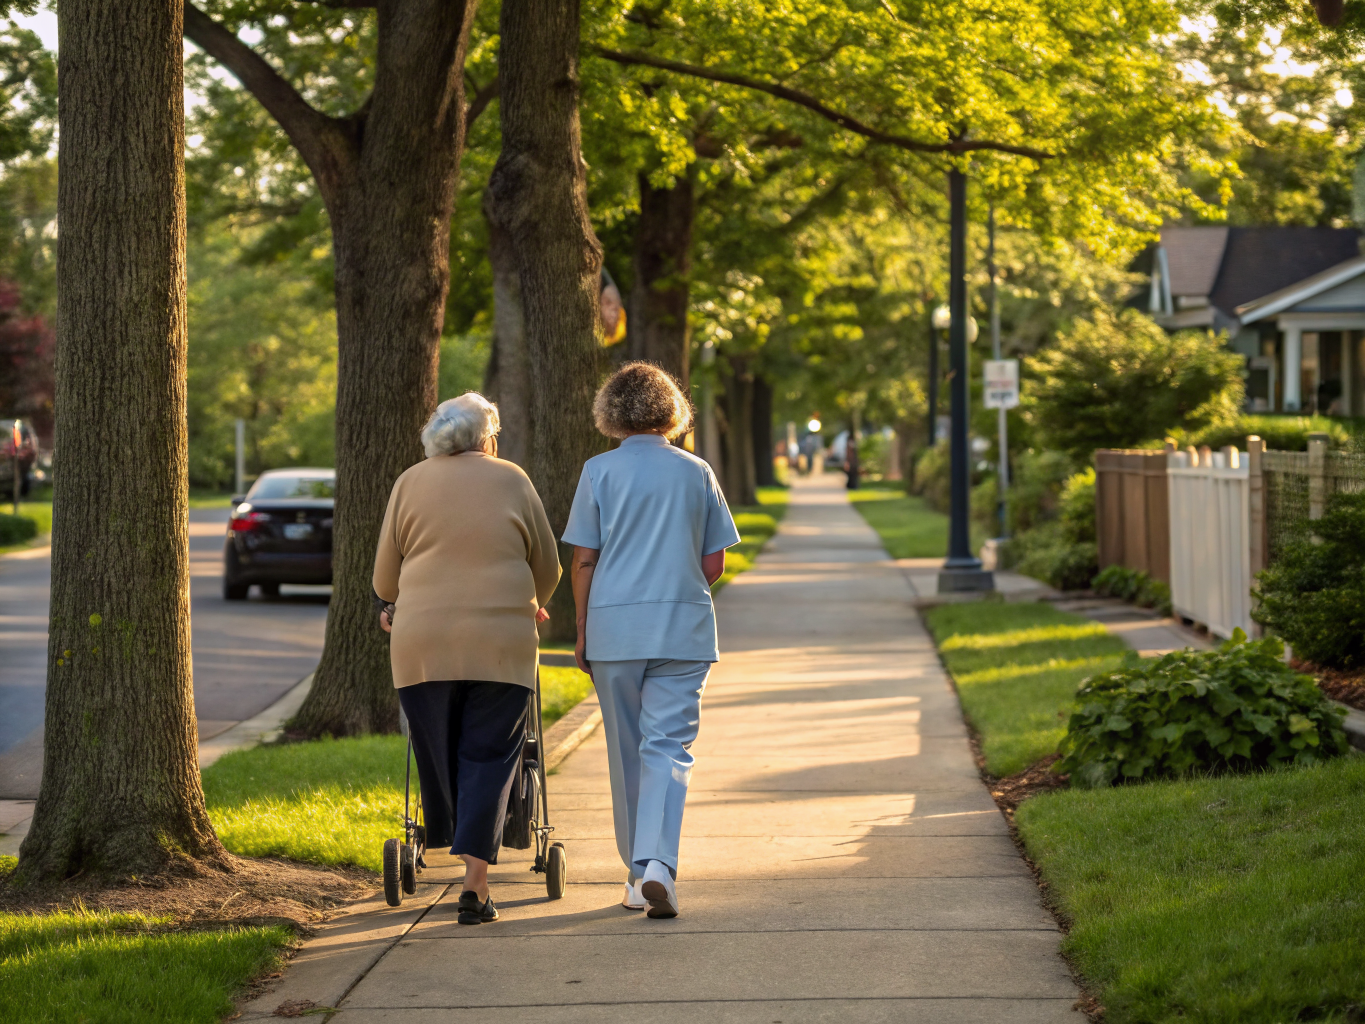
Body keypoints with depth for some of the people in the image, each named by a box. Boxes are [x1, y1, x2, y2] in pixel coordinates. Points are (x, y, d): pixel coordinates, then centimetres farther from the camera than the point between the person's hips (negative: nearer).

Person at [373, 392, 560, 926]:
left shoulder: (410, 483, 8)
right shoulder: (513, 481, 8)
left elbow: (384, 578, 10)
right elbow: (547, 567, 14)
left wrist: (399, 610, 32)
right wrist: (531, 605, 35)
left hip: (423, 642, 1)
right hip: (500, 642, -1)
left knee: (437, 751, 14)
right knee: (489, 757, 1)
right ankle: (474, 881, -6)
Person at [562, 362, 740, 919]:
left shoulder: (600, 471, -1)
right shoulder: (696, 472, 4)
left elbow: (583, 561, -2)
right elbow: (714, 565, 7)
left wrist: (582, 632, 7)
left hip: (614, 626, 0)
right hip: (684, 627, 0)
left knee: (627, 752, 11)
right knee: (668, 746, -3)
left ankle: (637, 874, 20)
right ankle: (657, 863, -22)